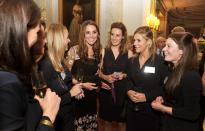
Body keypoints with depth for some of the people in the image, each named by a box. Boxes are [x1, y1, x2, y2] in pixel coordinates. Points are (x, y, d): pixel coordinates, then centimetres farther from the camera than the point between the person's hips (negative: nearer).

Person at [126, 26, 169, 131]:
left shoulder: (161, 62, -10)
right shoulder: (131, 61, 7)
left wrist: (147, 96, -19)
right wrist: (128, 91, -7)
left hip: (151, 111, -4)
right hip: (132, 109, 5)